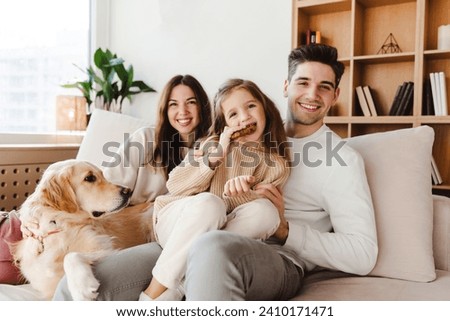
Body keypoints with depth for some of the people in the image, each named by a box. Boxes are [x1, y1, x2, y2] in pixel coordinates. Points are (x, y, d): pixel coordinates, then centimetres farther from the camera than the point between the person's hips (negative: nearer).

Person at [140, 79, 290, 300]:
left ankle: (188, 282, -31)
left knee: (265, 210, -27)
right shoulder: (213, 143, 4)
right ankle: (156, 293, -26)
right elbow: (174, 186, -4)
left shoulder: (276, 166, 4)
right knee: (208, 203, -34)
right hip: (177, 221, -1)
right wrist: (214, 157, -14)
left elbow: (261, 216, -7)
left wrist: (238, 192, -27)